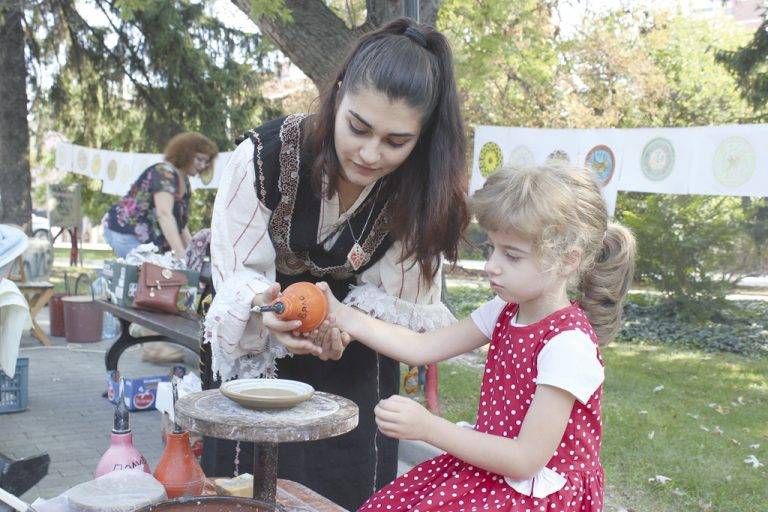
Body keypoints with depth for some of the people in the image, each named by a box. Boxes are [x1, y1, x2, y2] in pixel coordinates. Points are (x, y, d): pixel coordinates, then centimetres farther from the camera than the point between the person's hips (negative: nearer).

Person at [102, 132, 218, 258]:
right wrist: (180, 253, -38)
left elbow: (180, 222, 15)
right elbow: (164, 214, -29)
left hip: (149, 241, 9)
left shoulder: (184, 182, 12)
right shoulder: (165, 172, -16)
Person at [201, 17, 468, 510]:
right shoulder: (264, 155, -26)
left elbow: (403, 299, -13)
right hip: (254, 355, -1)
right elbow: (236, 274, -19)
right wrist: (268, 308, -41)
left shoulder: (420, 189, -21)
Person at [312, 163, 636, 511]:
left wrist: (429, 428, -28)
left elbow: (526, 460, -23)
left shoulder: (568, 344, -24)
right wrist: (343, 316, -5)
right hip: (489, 472, 7)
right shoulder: (505, 312, 1)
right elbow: (422, 347, 3)